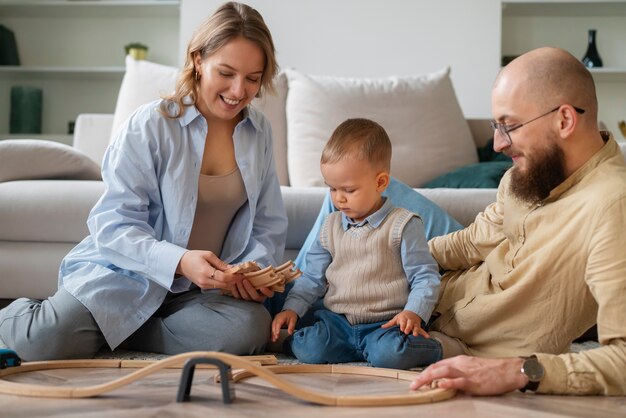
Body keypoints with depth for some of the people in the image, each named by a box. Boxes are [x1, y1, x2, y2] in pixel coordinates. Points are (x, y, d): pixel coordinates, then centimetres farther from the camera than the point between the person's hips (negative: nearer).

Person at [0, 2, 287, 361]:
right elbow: (113, 225, -15)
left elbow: (269, 224, 9)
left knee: (251, 328, -30)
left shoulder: (260, 132, 4)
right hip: (126, 273, -4)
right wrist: (179, 261, -31)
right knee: (45, 343, -29)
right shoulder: (151, 125, -11)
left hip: (199, 288, 4)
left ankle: (111, 334, -8)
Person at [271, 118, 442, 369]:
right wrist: (292, 308, 3)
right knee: (309, 350, -25)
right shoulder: (331, 227, 12)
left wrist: (414, 313, -19)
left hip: (385, 323, -3)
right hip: (336, 320, 3)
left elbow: (425, 276, -4)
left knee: (389, 354, -33)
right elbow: (313, 277, 17)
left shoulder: (403, 225, -4)